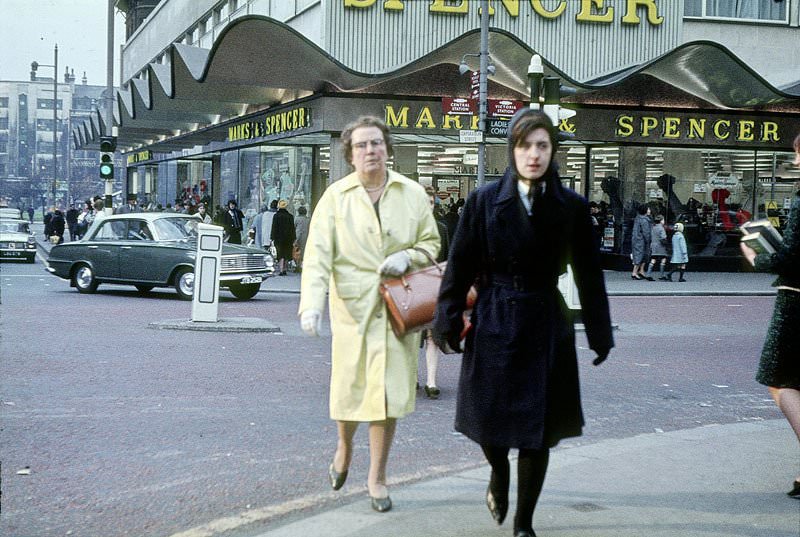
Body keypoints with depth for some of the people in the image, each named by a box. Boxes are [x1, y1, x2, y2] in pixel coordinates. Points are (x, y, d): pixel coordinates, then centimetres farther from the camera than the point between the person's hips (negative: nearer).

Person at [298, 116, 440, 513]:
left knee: (388, 391, 0)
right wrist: (311, 303, -22)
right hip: (352, 306, -1)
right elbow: (318, 253, -10)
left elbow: (431, 243, 13)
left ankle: (377, 477, 16)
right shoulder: (336, 196, -2)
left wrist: (407, 257, -9)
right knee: (348, 387, 7)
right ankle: (344, 446, 41)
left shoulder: (412, 193, 5)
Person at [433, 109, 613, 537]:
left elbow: (589, 274, 4)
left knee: (538, 432, 4)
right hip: (493, 326, 0)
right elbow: (460, 266, -1)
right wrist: (448, 322, -3)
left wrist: (600, 333, 5)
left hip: (546, 329, 0)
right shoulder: (485, 200, -3)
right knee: (490, 421, 9)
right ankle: (499, 474, 44)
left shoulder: (571, 207, -1)